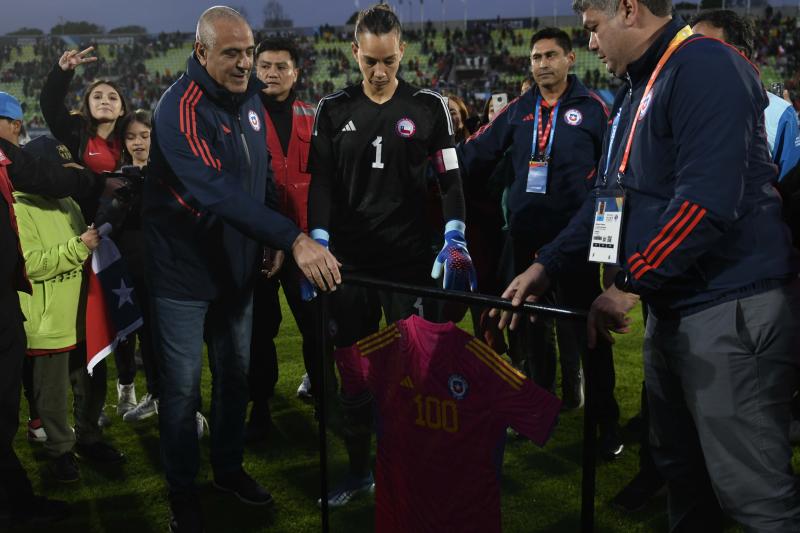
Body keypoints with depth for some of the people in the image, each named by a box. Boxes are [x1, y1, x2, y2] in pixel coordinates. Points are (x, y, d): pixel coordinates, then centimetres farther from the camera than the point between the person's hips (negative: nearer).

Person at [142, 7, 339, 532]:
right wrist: (293, 239, -45)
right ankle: (182, 488, 26)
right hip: (184, 271, -6)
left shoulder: (249, 97, 2)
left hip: (237, 267, 7)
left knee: (236, 375, 17)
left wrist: (271, 243, 5)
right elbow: (218, 192, -37)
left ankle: (229, 468, 37)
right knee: (183, 386, 6)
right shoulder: (179, 109, -24)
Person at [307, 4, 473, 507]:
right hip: (350, 261, 2)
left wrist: (455, 239, -11)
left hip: (412, 261, -2)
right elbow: (321, 182, 4)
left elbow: (451, 179, 2)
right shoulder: (334, 110, 7)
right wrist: (318, 240, -8)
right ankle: (359, 469, 24)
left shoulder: (430, 107, 2)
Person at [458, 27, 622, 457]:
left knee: (585, 329, -3)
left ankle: (606, 421, 6)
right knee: (532, 326, 15)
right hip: (526, 236, 5)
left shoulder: (592, 108, -1)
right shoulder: (519, 110, 10)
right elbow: (475, 152, 11)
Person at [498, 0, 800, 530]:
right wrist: (546, 266, 13)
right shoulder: (636, 89, 16)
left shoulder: (706, 67, -14)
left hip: (731, 307, -10)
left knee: (750, 488, -4)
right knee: (680, 464, 20)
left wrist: (629, 286, -18)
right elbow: (610, 196, 19)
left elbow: (706, 201, -24)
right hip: (672, 305, 10)